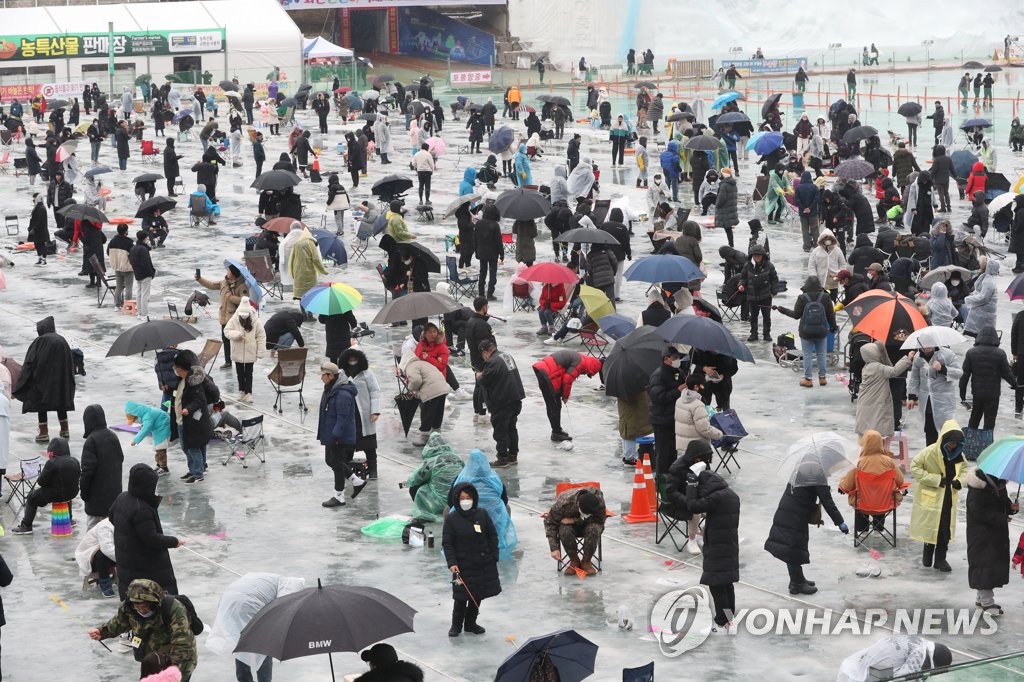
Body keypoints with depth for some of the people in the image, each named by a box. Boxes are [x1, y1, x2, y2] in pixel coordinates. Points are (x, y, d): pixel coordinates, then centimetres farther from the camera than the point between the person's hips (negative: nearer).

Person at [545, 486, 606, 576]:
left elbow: (599, 520, -21)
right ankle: (574, 561, -12)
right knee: (564, 531, -35)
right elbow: (550, 522, -18)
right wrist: (554, 548, -25)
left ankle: (586, 562, -15)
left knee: (594, 529, -35)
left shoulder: (598, 499, -30)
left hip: (588, 525, 0)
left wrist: (574, 520, -28)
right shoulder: (563, 503, -30)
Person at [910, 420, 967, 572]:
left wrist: (960, 480, -9)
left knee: (946, 528, 6)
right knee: (931, 525, 6)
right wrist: (935, 479, -21)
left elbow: (964, 469, 14)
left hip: (949, 497, 4)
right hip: (931, 496, -4)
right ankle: (928, 553, 28)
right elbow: (914, 466, -17)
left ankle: (940, 558, 17)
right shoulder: (931, 452, -19)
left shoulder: (959, 454, -2)